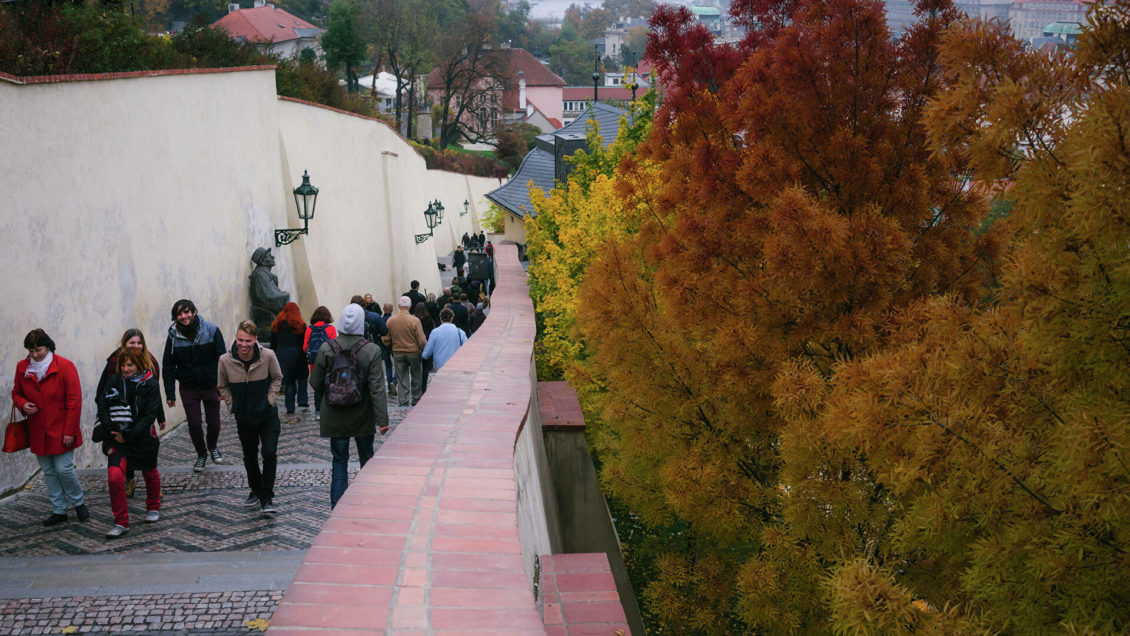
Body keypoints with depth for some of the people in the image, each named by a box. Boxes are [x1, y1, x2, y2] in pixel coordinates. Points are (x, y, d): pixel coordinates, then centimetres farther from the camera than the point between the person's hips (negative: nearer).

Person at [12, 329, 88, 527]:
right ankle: (59, 510, 20)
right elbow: (16, 393, 17)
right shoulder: (22, 367, 1)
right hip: (38, 432, 5)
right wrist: (22, 405, -8)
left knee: (64, 469, -6)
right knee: (49, 472, 10)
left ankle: (78, 502, 18)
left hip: (61, 431, -5)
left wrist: (70, 431, -14)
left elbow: (74, 400, -12)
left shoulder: (64, 366, -12)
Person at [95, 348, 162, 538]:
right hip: (117, 439, 1)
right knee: (114, 477, -17)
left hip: (143, 438, 0)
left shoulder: (150, 385, -8)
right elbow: (102, 407, -1)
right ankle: (121, 523, -6)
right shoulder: (114, 381, -2)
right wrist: (112, 432, -13)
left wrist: (128, 435, -18)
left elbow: (149, 415, -13)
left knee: (150, 474, 19)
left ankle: (153, 508, 46)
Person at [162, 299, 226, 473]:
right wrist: (170, 394, -4)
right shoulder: (173, 336, -6)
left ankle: (212, 447, 39)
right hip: (188, 388, 1)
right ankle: (201, 454, 26)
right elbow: (168, 366, 0)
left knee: (214, 422, 7)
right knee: (194, 424, 1)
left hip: (211, 385, 0)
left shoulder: (211, 331, -11)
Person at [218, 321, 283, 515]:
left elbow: (277, 378, 2)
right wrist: (232, 406, -1)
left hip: (267, 415, -2)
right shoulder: (226, 360, -14)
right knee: (250, 457, 16)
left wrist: (270, 399, -6)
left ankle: (266, 498, -1)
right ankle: (255, 491, 37)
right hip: (244, 418, 2)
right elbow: (223, 386, 5)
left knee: (270, 454, -13)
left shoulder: (268, 356, -18)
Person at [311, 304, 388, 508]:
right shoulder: (371, 351, -15)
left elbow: (316, 383, -1)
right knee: (366, 458, 18)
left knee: (339, 460, 10)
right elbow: (377, 388, -16)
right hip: (363, 417, 0)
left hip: (335, 417, 1)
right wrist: (382, 419, -12)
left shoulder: (326, 350, -10)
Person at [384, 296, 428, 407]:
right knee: (416, 377, 13)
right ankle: (416, 400, 21)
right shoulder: (415, 320, -16)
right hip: (414, 352, -2)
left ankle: (403, 401, 11)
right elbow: (422, 341, -14)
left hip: (397, 353, 2)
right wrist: (426, 351, 3)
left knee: (401, 378, 10)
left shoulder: (390, 321, -6)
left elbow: (387, 340, 2)